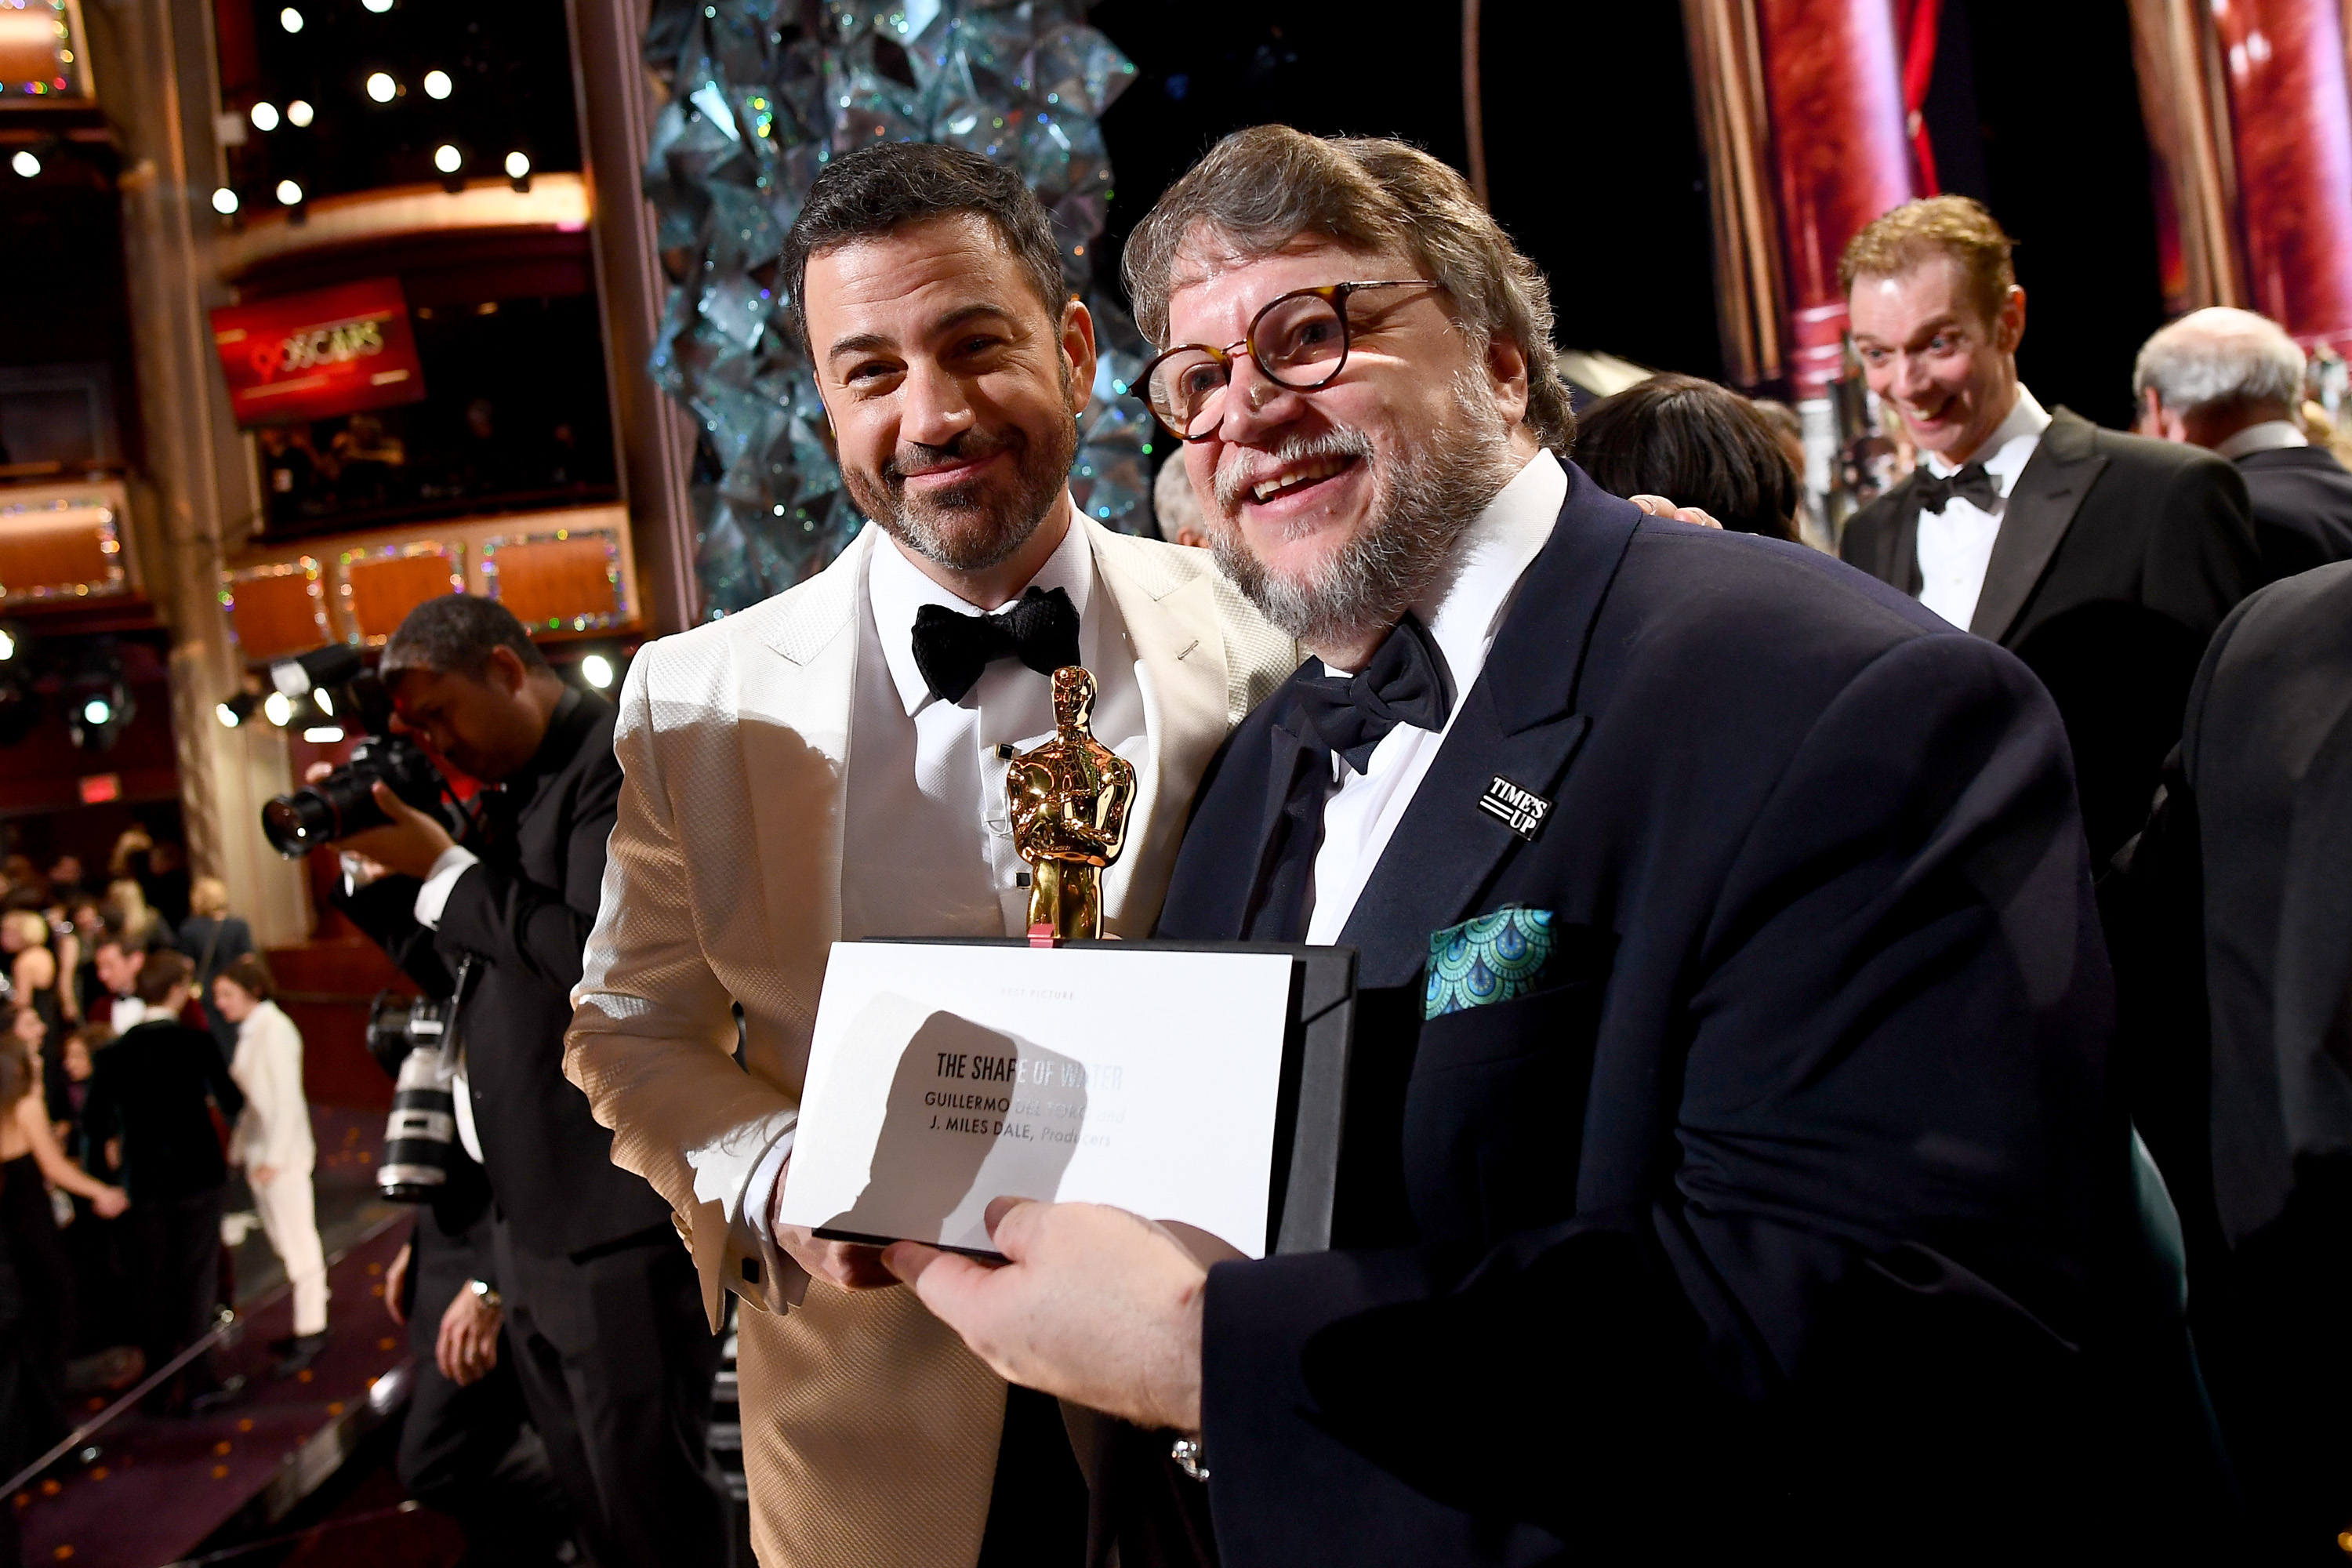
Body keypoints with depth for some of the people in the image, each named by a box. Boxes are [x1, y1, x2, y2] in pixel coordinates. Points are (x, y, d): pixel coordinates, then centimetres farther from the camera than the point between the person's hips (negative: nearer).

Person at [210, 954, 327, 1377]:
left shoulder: (275, 1029, -15)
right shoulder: (250, 1030, 11)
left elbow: (286, 1097, -17)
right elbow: (251, 1095, 13)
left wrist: (274, 1157, -18)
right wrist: (241, 1146, 11)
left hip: (282, 1153, -9)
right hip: (258, 1151, 9)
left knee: (298, 1242, -2)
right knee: (283, 1241, 14)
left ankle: (310, 1333, 5)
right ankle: (307, 1323, 23)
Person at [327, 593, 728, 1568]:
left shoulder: (620, 763, -12)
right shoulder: (513, 792, 16)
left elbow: (598, 955, -24)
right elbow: (464, 970, 21)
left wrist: (445, 868, -15)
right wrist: (380, 872, 8)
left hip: (617, 1213, -9)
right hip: (532, 1213, 9)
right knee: (591, 1488, 18)